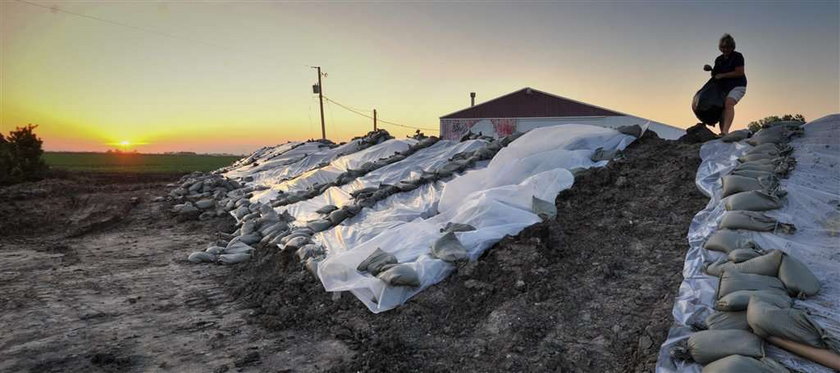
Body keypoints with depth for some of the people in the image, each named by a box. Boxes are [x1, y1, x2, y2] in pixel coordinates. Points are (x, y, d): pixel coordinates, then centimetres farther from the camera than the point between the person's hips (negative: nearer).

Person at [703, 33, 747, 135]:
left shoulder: (737, 56, -3)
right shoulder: (719, 59, 15)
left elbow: (740, 73, -12)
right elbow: (715, 75, 21)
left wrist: (722, 75, -14)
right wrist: (711, 69, 1)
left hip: (737, 86, -7)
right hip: (723, 87, 7)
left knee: (729, 104, -29)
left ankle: (725, 131, -44)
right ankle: (722, 133, -1)